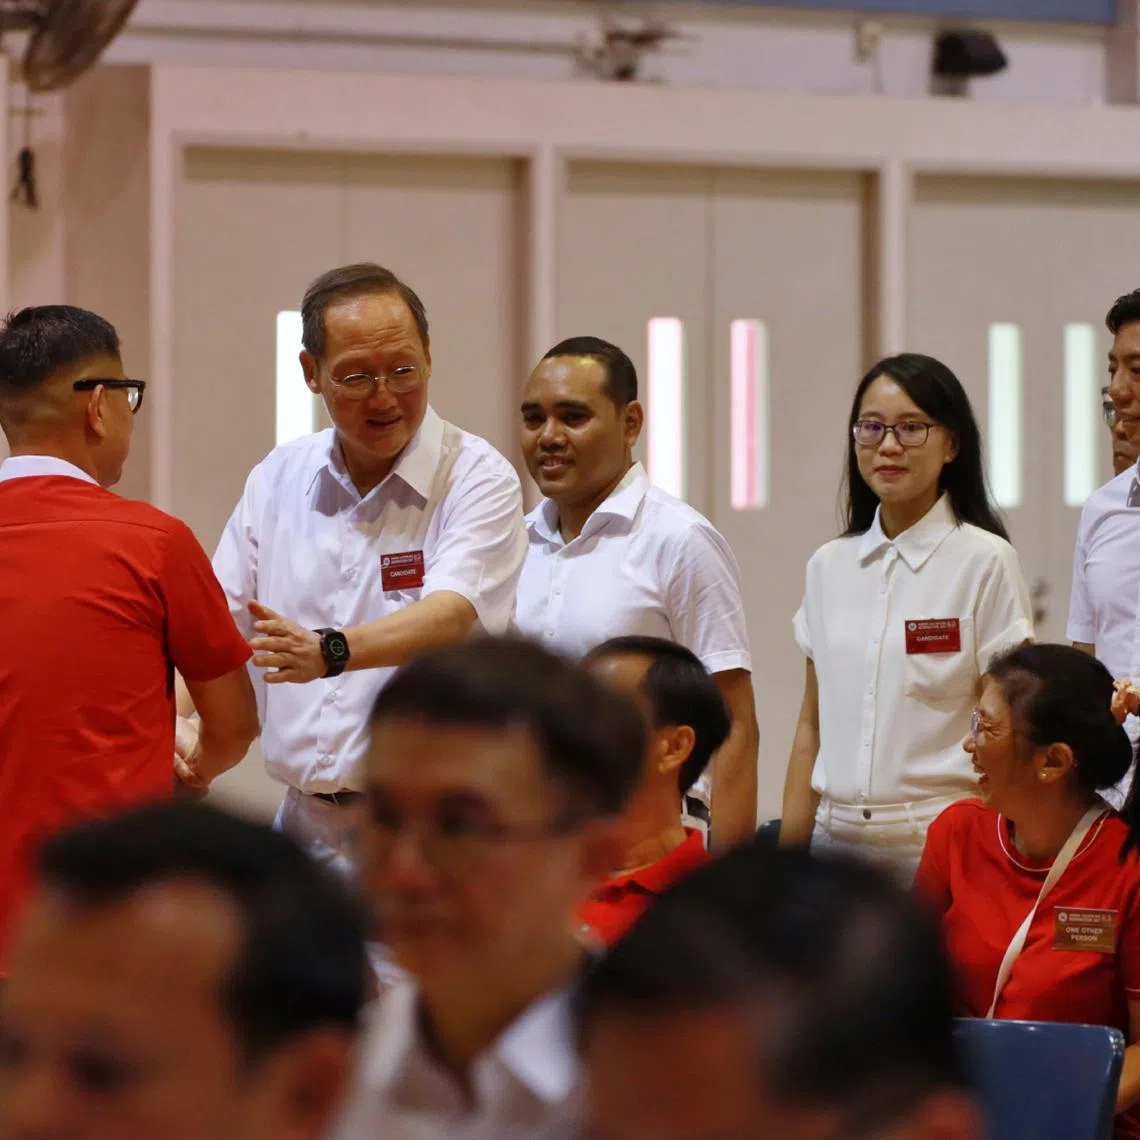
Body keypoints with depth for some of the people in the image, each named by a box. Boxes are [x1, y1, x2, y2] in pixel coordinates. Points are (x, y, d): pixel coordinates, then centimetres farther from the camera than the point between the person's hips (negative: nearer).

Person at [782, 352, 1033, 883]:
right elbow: (812, 723, 14)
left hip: (940, 839, -4)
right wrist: (789, 853, 9)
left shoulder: (985, 561, -4)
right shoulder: (829, 566, 11)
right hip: (836, 836, 4)